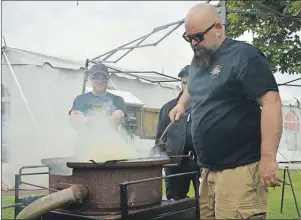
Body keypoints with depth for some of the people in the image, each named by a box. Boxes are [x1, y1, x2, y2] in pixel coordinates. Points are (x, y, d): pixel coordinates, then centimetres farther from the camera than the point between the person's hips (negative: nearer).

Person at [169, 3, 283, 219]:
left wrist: (268, 158, -22)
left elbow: (271, 102, -18)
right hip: (209, 168, 8)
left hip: (239, 168, -8)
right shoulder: (199, 61, 15)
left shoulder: (243, 55, -10)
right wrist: (182, 104, 14)